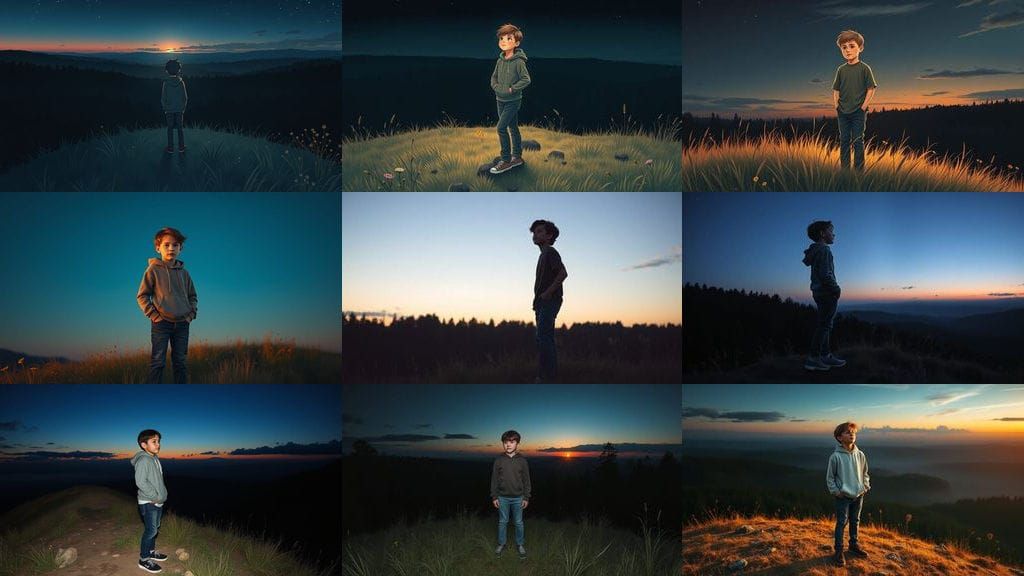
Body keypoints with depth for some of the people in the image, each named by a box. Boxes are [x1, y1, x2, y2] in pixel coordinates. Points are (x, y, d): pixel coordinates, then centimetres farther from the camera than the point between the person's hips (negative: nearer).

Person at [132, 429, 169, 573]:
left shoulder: (154, 459, 8)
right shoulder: (143, 460, -20)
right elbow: (141, 482, -25)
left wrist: (161, 495, 6)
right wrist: (155, 496, -19)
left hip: (158, 502, 9)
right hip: (148, 503, -9)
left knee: (155, 529, 18)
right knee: (150, 530, -5)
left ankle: (151, 551, 33)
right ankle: (144, 559, 5)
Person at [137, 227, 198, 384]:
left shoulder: (184, 272, 10)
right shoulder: (153, 270, -2)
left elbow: (193, 296, 19)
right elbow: (142, 296, -1)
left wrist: (191, 314, 4)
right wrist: (153, 315, -9)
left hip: (182, 324, 4)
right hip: (161, 323, -4)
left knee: (180, 362, 8)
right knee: (158, 362, -4)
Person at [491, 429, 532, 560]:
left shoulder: (522, 460, -6)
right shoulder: (498, 460, -6)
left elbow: (526, 480, 0)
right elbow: (494, 479, 1)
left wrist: (526, 497, -1)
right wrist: (494, 497, -1)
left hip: (518, 498, 0)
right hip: (503, 498, 0)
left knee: (519, 522, 9)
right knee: (502, 521, 12)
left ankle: (520, 545, 24)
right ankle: (501, 544, 26)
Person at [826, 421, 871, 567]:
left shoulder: (860, 455, -1)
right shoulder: (835, 457, -13)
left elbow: (865, 473, 14)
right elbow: (829, 477, -5)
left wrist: (865, 487, 4)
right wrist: (835, 491, -10)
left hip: (858, 495, 4)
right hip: (843, 496, -4)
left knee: (855, 522, 17)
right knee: (841, 523, -1)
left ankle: (854, 545, 33)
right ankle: (839, 551, 7)